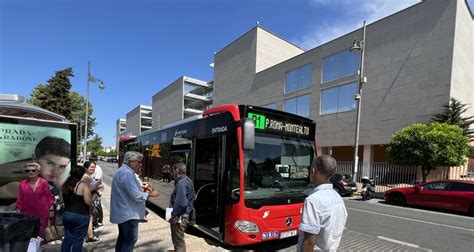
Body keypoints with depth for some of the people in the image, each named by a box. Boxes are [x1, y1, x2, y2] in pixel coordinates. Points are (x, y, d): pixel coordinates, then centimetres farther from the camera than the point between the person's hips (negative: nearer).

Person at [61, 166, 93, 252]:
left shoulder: (65, 185, 6)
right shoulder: (84, 185, -14)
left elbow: (62, 200, 19)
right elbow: (88, 202, -18)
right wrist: (92, 194, -1)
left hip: (66, 214, 6)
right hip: (80, 216, -6)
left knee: (68, 237, 18)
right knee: (78, 239, 5)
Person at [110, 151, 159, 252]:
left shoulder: (121, 171, 12)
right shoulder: (127, 173, -23)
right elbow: (136, 196, -26)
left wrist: (142, 189, 10)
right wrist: (149, 194, -12)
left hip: (122, 212, 11)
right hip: (128, 214, -11)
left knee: (122, 238, 20)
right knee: (130, 239, 0)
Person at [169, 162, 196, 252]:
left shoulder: (181, 183, -22)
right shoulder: (187, 180, 10)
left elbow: (180, 203, -29)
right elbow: (193, 196, 18)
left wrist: (174, 215, -19)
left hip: (179, 217, -10)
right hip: (184, 215, 10)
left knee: (178, 241, 2)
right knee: (178, 239, 24)